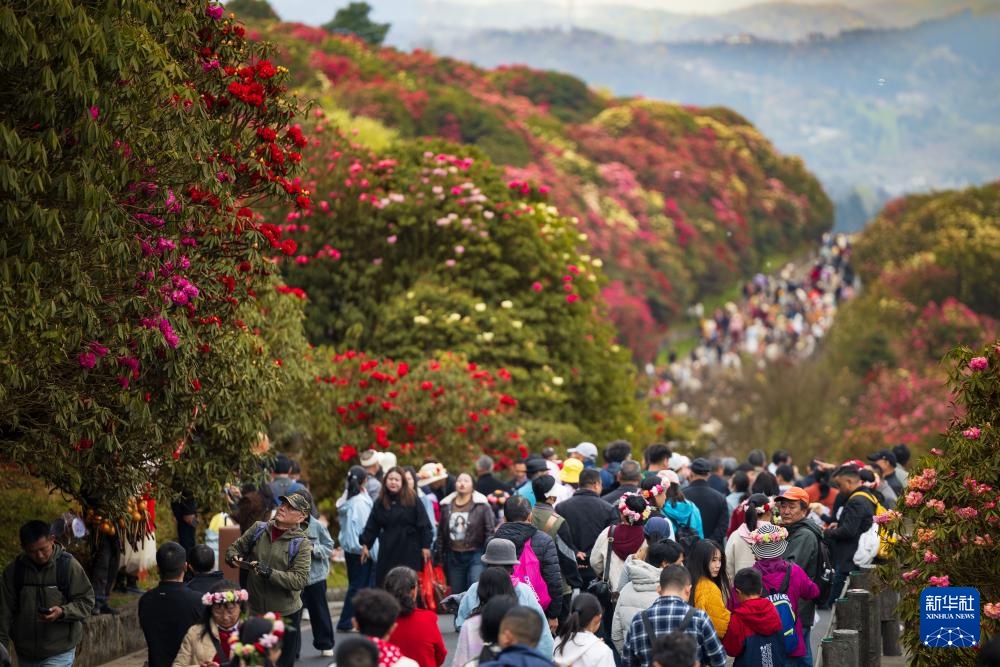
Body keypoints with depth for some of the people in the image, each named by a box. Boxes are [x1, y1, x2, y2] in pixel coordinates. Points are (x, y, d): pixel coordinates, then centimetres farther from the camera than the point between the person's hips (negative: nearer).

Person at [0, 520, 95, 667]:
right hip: (26, 654, 4)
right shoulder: (14, 569, -1)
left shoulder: (69, 565, -9)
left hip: (59, 654, -4)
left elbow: (86, 601, -5)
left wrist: (63, 612, -23)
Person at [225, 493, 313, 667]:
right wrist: (234, 558, -11)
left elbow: (299, 580, -19)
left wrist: (269, 573, -27)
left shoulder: (301, 543, -10)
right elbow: (234, 548, 13)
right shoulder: (258, 529, 2)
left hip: (286, 614, -3)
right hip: (254, 611, 3)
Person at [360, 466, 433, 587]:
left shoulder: (413, 500, -4)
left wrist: (426, 546, -8)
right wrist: (365, 544, 6)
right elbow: (372, 526, 11)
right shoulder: (380, 502, 6)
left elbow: (424, 524, -5)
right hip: (388, 550, 3)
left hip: (409, 550, -3)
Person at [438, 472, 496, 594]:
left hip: (475, 556, -4)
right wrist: (440, 556, 11)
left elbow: (489, 531, -5)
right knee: (456, 593, 8)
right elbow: (441, 533, 13)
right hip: (454, 556, 4)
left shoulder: (481, 505, -2)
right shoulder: (446, 506, 10)